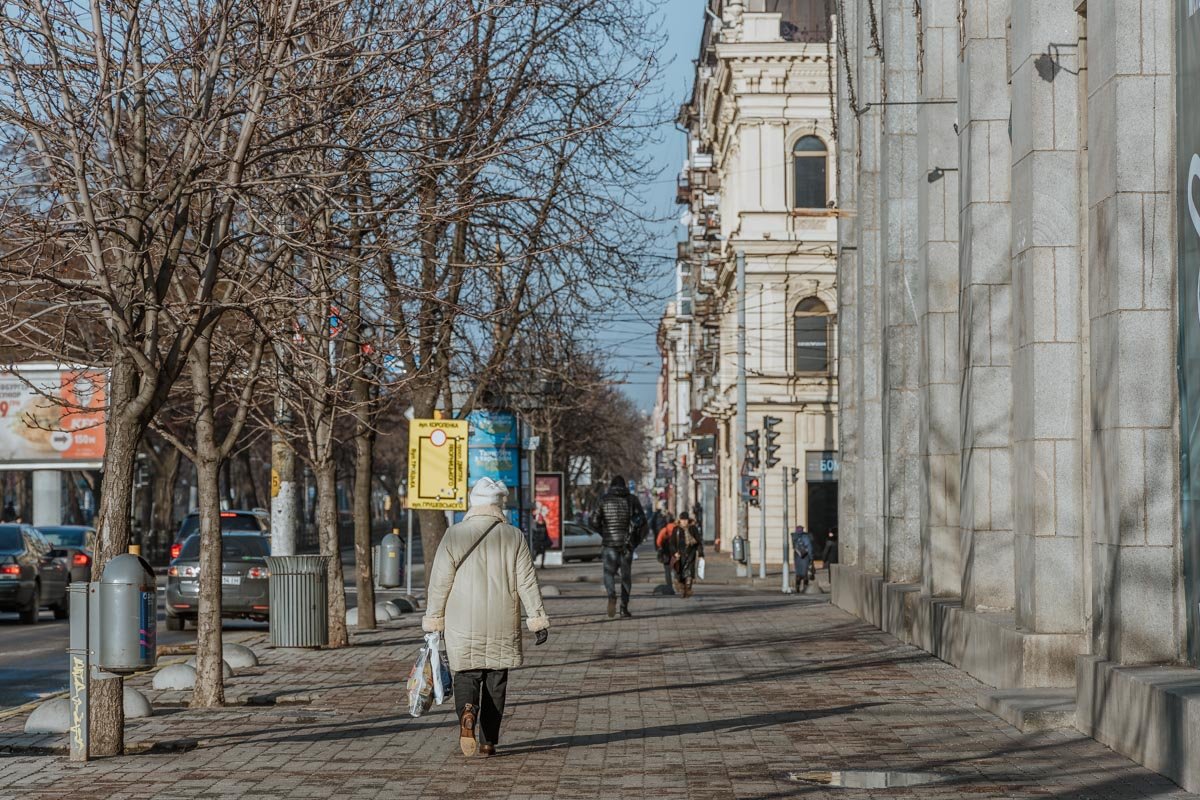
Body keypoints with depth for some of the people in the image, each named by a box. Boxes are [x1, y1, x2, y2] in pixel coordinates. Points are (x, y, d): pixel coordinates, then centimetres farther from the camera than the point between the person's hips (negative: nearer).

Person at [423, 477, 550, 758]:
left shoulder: (454, 535, -3)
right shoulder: (514, 537, -1)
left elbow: (440, 582, -2)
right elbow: (527, 582, -2)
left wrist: (433, 619, 6)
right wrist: (538, 619, 3)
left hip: (463, 625, -1)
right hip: (502, 625, 1)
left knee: (466, 675, 8)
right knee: (496, 680, 10)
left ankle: (467, 711, -23)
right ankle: (488, 742, 10)